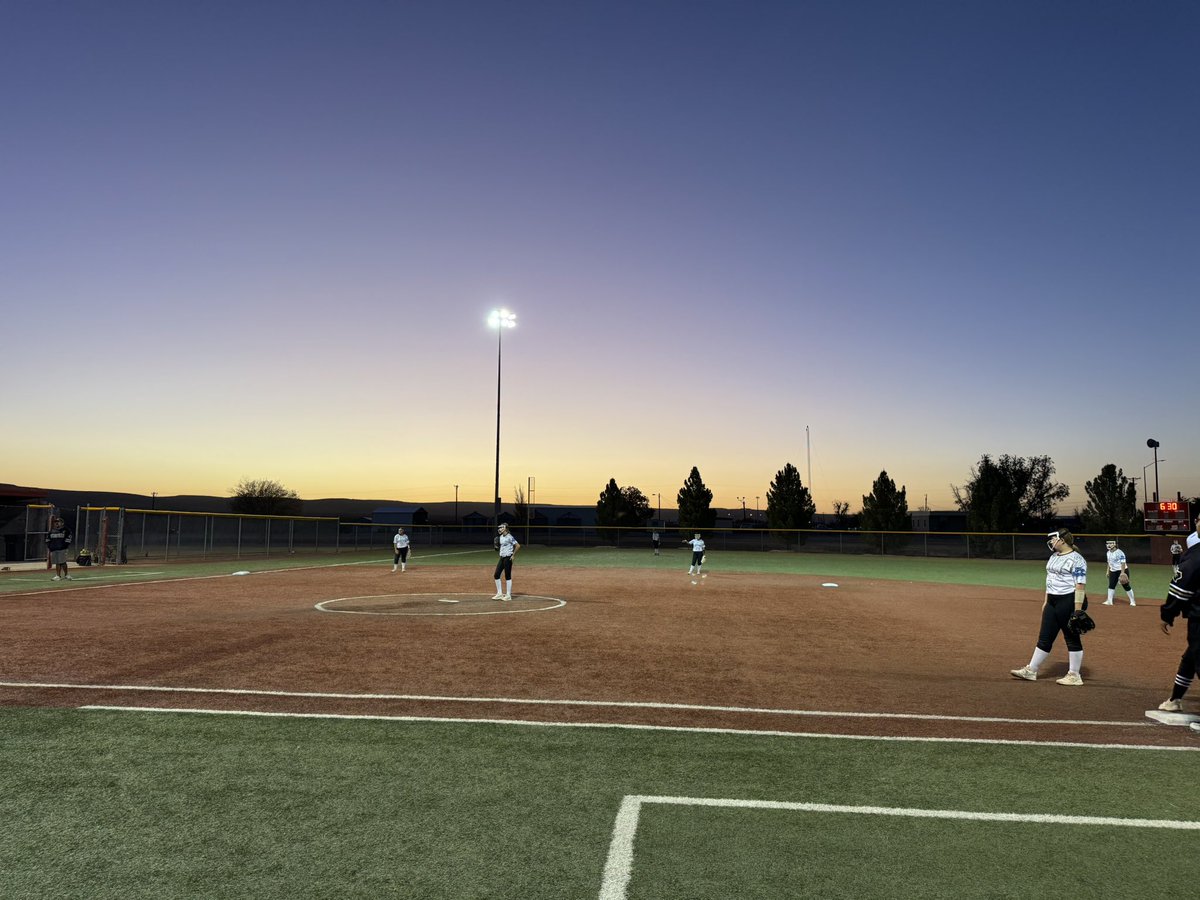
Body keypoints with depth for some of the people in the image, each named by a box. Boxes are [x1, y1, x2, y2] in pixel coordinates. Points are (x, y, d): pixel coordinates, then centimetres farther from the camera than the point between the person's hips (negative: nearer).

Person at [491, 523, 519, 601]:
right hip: (501, 558, 9)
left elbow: (518, 546, -16)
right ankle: (499, 594, 16)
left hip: (508, 558, -9)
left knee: (507, 576, -3)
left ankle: (508, 595, 5)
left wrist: (513, 555, -14)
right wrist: (496, 546, 0)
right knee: (496, 575, 7)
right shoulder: (500, 537, 11)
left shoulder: (509, 537, -13)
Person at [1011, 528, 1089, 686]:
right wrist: (1046, 601, 20)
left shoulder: (1076, 559, -14)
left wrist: (1077, 611, -23)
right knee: (1044, 637, 11)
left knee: (1072, 638, 2)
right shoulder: (1054, 556, 14)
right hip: (1053, 602, 9)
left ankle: (1075, 675, 12)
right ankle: (1031, 670, 16)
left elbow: (1080, 586, -19)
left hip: (1069, 602, -9)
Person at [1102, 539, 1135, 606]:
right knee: (1111, 585, 4)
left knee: (1126, 586, -2)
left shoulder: (1119, 552, -17)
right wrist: (1108, 571, 16)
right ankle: (1109, 601, 8)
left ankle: (1132, 601, 10)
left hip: (1122, 571, -8)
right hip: (1113, 571, 8)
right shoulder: (1108, 553, 9)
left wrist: (1122, 573, -26)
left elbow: (1123, 563, -21)